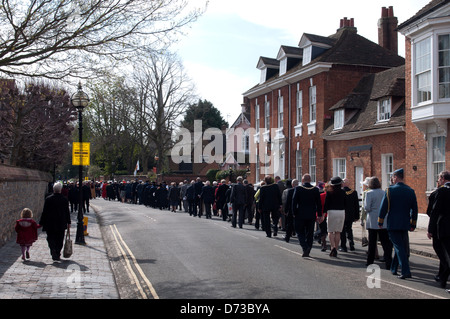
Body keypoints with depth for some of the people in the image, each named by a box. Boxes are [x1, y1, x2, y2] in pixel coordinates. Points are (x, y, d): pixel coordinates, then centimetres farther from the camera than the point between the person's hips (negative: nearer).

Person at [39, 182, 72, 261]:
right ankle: (57, 254, 13)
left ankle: (53, 251, -13)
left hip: (50, 224, -1)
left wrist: (41, 222, 3)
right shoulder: (65, 200, -4)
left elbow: (45, 212, -5)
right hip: (61, 224, 1)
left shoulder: (48, 199, -7)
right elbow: (67, 212, 2)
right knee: (59, 240, 11)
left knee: (51, 238, 9)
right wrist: (68, 222, 11)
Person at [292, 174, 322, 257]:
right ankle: (307, 251, 14)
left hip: (300, 215, -3)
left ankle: (305, 247, -15)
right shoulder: (315, 189, 0)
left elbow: (294, 201, -8)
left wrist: (294, 213, 0)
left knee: (300, 232, 6)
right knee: (310, 233, 11)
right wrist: (319, 215, 9)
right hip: (311, 215, 3)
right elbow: (318, 203, 3)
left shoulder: (298, 189, -8)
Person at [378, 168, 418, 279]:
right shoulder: (410, 191, 5)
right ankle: (394, 269, 27)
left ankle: (406, 271, -12)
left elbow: (384, 207, -8)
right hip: (405, 224, 5)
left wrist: (380, 222, 2)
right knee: (402, 247, 16)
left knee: (399, 247, -4)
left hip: (393, 224, -5)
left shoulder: (390, 190, -9)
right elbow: (414, 209, 9)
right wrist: (413, 224, 17)